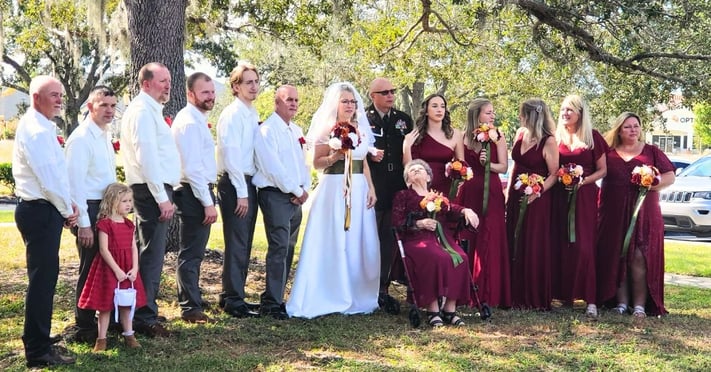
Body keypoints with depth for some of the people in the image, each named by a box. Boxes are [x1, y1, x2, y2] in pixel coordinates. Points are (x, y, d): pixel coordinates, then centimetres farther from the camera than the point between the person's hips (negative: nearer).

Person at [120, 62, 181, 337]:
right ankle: (145, 319, -4)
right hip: (152, 190, -10)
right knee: (152, 255, -8)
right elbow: (146, 157, -20)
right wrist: (162, 198, -21)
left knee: (151, 253, 15)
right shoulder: (142, 111, -13)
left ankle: (144, 311, 24)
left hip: (157, 190, 10)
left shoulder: (151, 110, 20)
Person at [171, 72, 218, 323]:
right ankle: (191, 308, 2)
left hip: (199, 191, 11)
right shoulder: (190, 122, -16)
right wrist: (208, 203, -21)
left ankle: (191, 299, 32)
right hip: (195, 193, -11)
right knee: (191, 253, -4)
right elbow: (192, 168, -22)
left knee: (193, 252, 20)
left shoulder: (196, 120, 16)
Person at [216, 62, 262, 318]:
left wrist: (249, 190, 10)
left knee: (244, 245, 14)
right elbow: (230, 155, -17)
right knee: (236, 245, -5)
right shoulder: (232, 114, -12)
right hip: (234, 184, -9)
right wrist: (241, 192, -17)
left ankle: (232, 296, 24)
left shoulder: (253, 115, 15)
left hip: (248, 184, 9)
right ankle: (233, 301, 3)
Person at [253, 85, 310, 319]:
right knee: (279, 249, -12)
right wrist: (297, 191, -12)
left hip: (296, 198, 8)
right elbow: (273, 167, -17)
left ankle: (276, 297, 20)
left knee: (288, 250, 11)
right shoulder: (267, 130, -9)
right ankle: (271, 303, -8)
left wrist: (305, 189, 3)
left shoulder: (296, 131, 18)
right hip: (276, 196, -8)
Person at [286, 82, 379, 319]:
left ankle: (356, 295, 17)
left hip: (359, 190, 6)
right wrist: (335, 157, -21)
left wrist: (371, 188, 9)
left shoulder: (361, 129, 13)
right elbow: (317, 163, -4)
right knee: (333, 243, -5)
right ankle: (331, 296, 2)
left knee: (359, 243, 7)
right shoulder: (328, 129, -4)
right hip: (334, 189, -6)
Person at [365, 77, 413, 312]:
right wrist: (369, 155, -18)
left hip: (396, 191, 4)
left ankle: (383, 290, 12)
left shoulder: (404, 120, 14)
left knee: (388, 241, 6)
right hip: (371, 189, -4)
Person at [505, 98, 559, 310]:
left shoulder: (549, 141, -13)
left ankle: (536, 298, 8)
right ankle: (517, 295, 18)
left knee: (534, 248, -2)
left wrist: (537, 192, -23)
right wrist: (509, 192, 13)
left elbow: (554, 174, -11)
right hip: (516, 197, 7)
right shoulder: (520, 134, 7)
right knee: (513, 246, 9)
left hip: (536, 200, -7)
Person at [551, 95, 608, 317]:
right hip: (559, 197, 3)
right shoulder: (555, 137, 10)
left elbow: (603, 170, 4)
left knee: (583, 246, -10)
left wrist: (583, 180, -11)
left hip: (584, 197, -3)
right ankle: (564, 294, 7)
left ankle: (590, 300, -11)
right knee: (559, 245, -1)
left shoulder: (592, 137, 4)